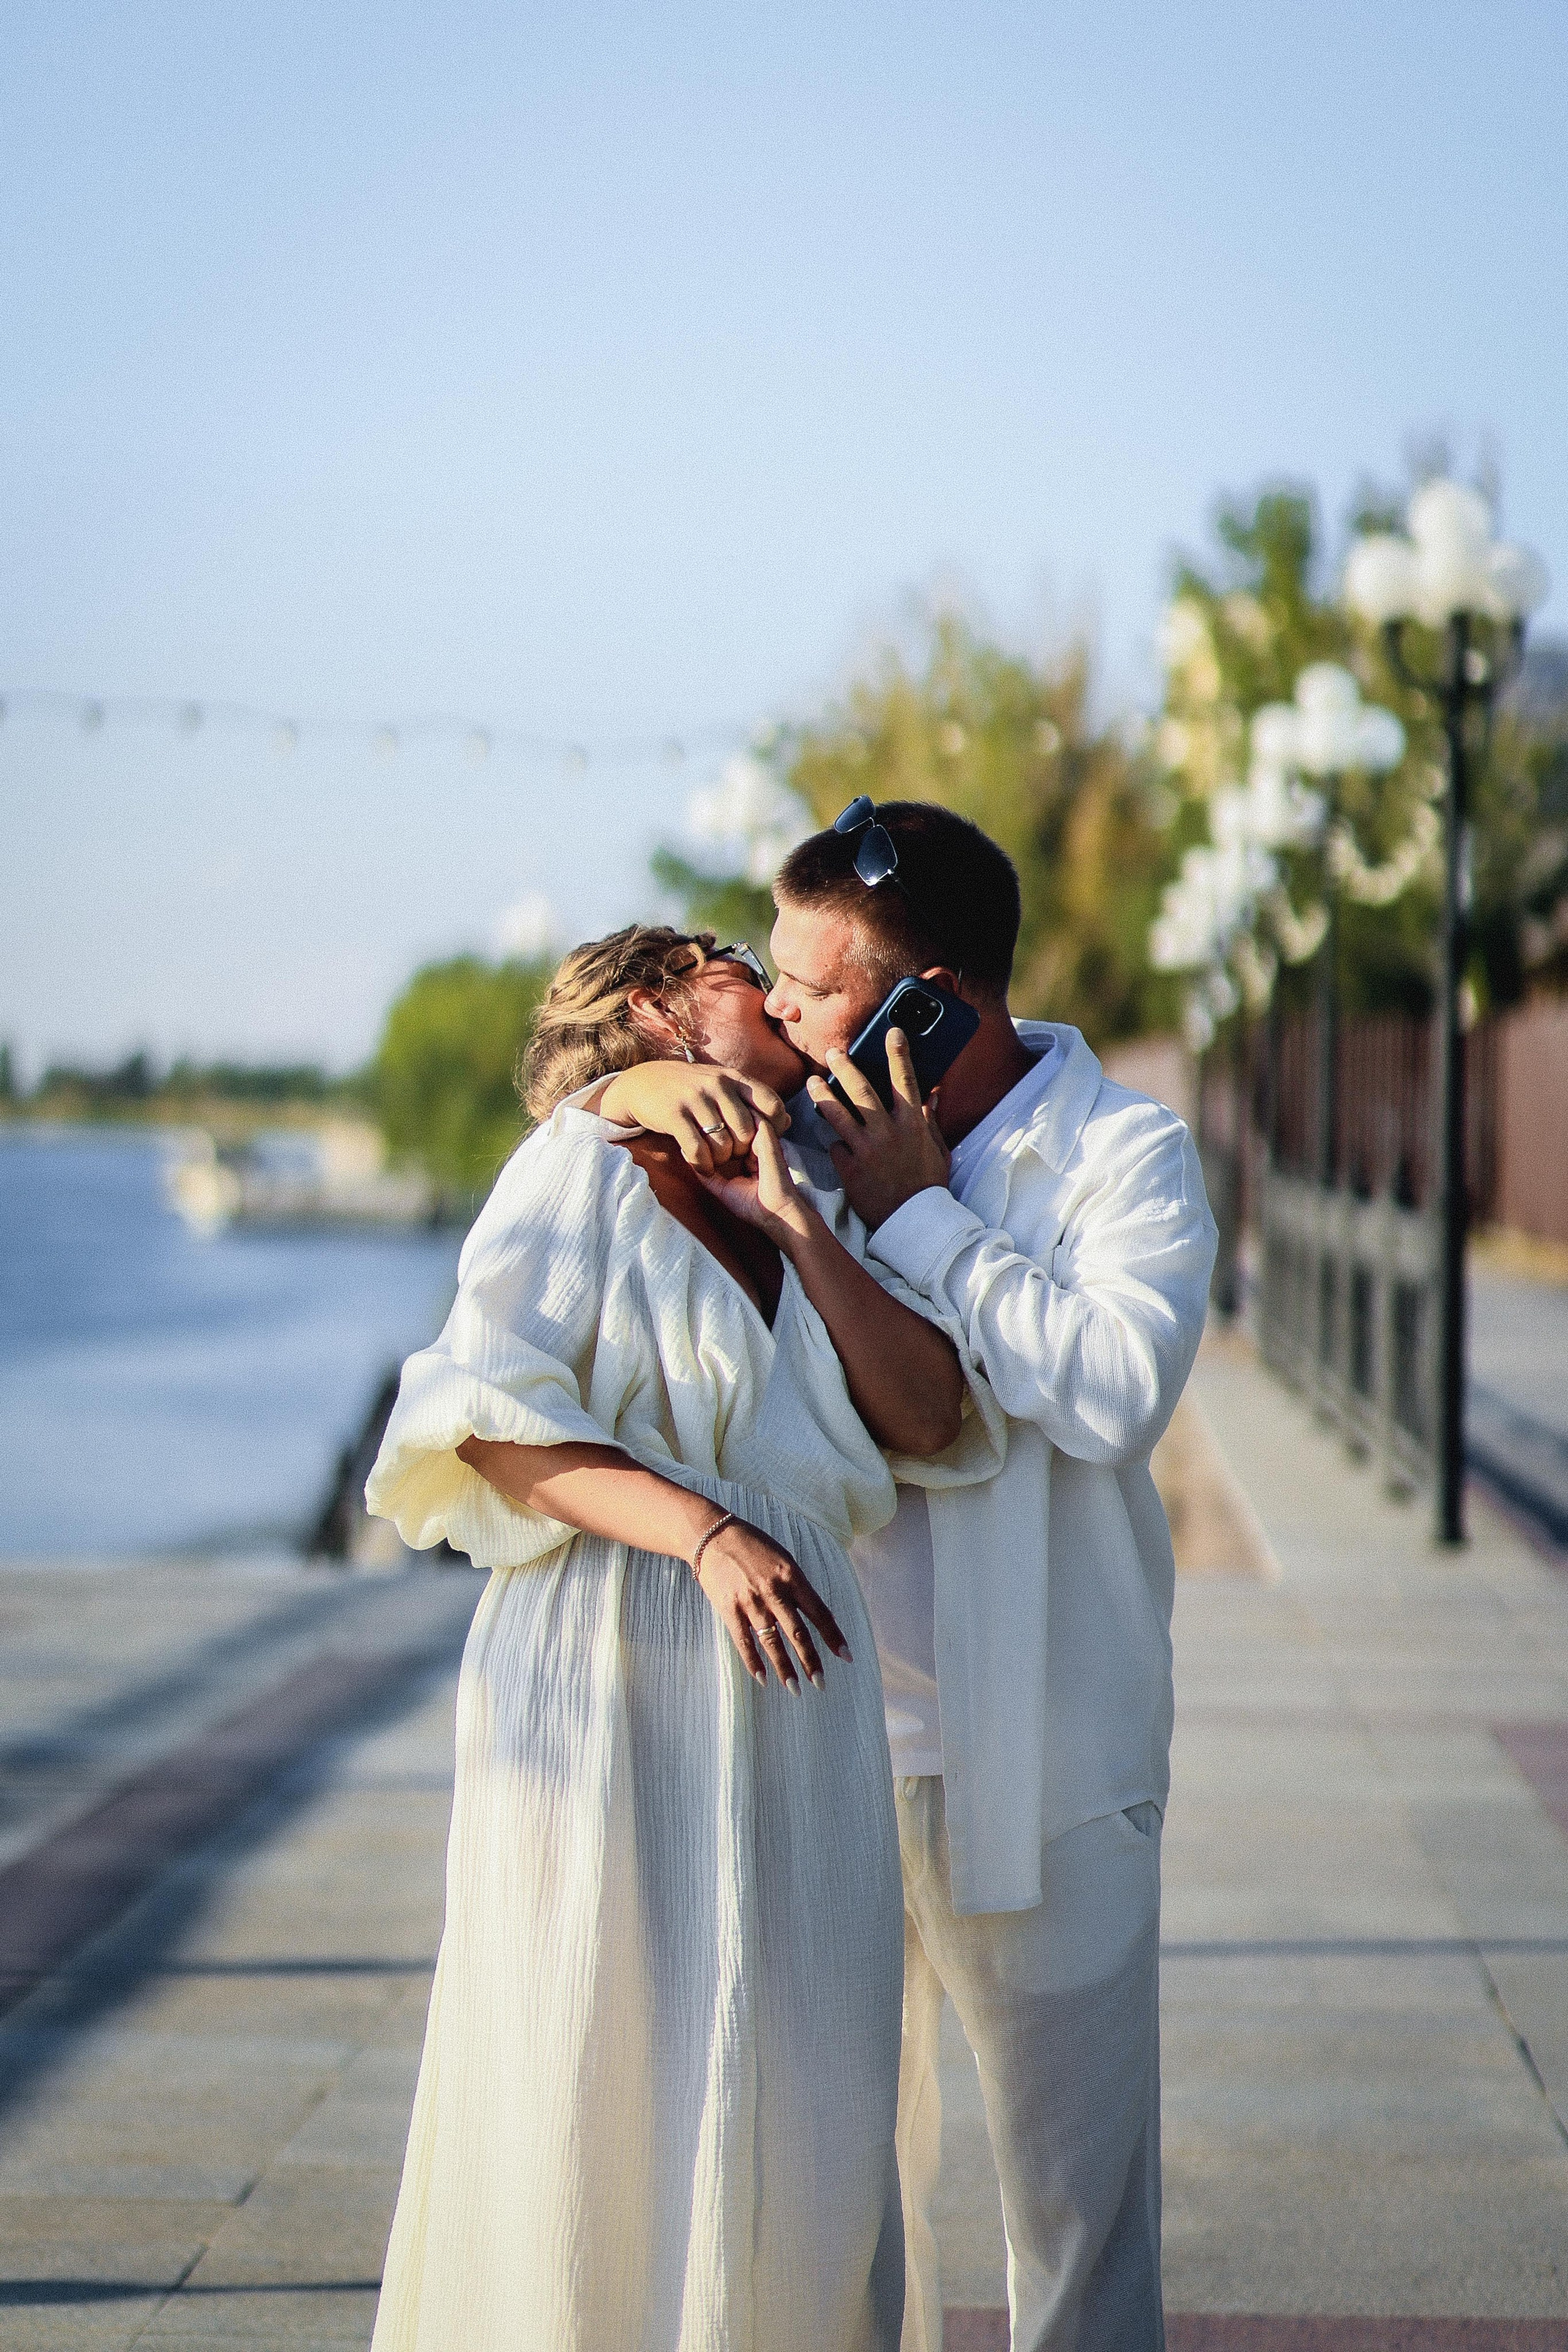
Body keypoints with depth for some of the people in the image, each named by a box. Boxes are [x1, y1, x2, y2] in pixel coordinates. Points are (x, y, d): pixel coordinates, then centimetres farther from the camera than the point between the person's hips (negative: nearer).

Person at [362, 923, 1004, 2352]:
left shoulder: (815, 1206, 18)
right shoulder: (589, 1163, 0)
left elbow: (928, 1417, 6)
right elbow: (493, 1421, -11)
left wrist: (796, 1226, -2)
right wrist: (703, 1531, -20)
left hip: (792, 1688, 6)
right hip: (612, 1668, -6)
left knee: (793, 2086, 6)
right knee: (607, 2079, -2)